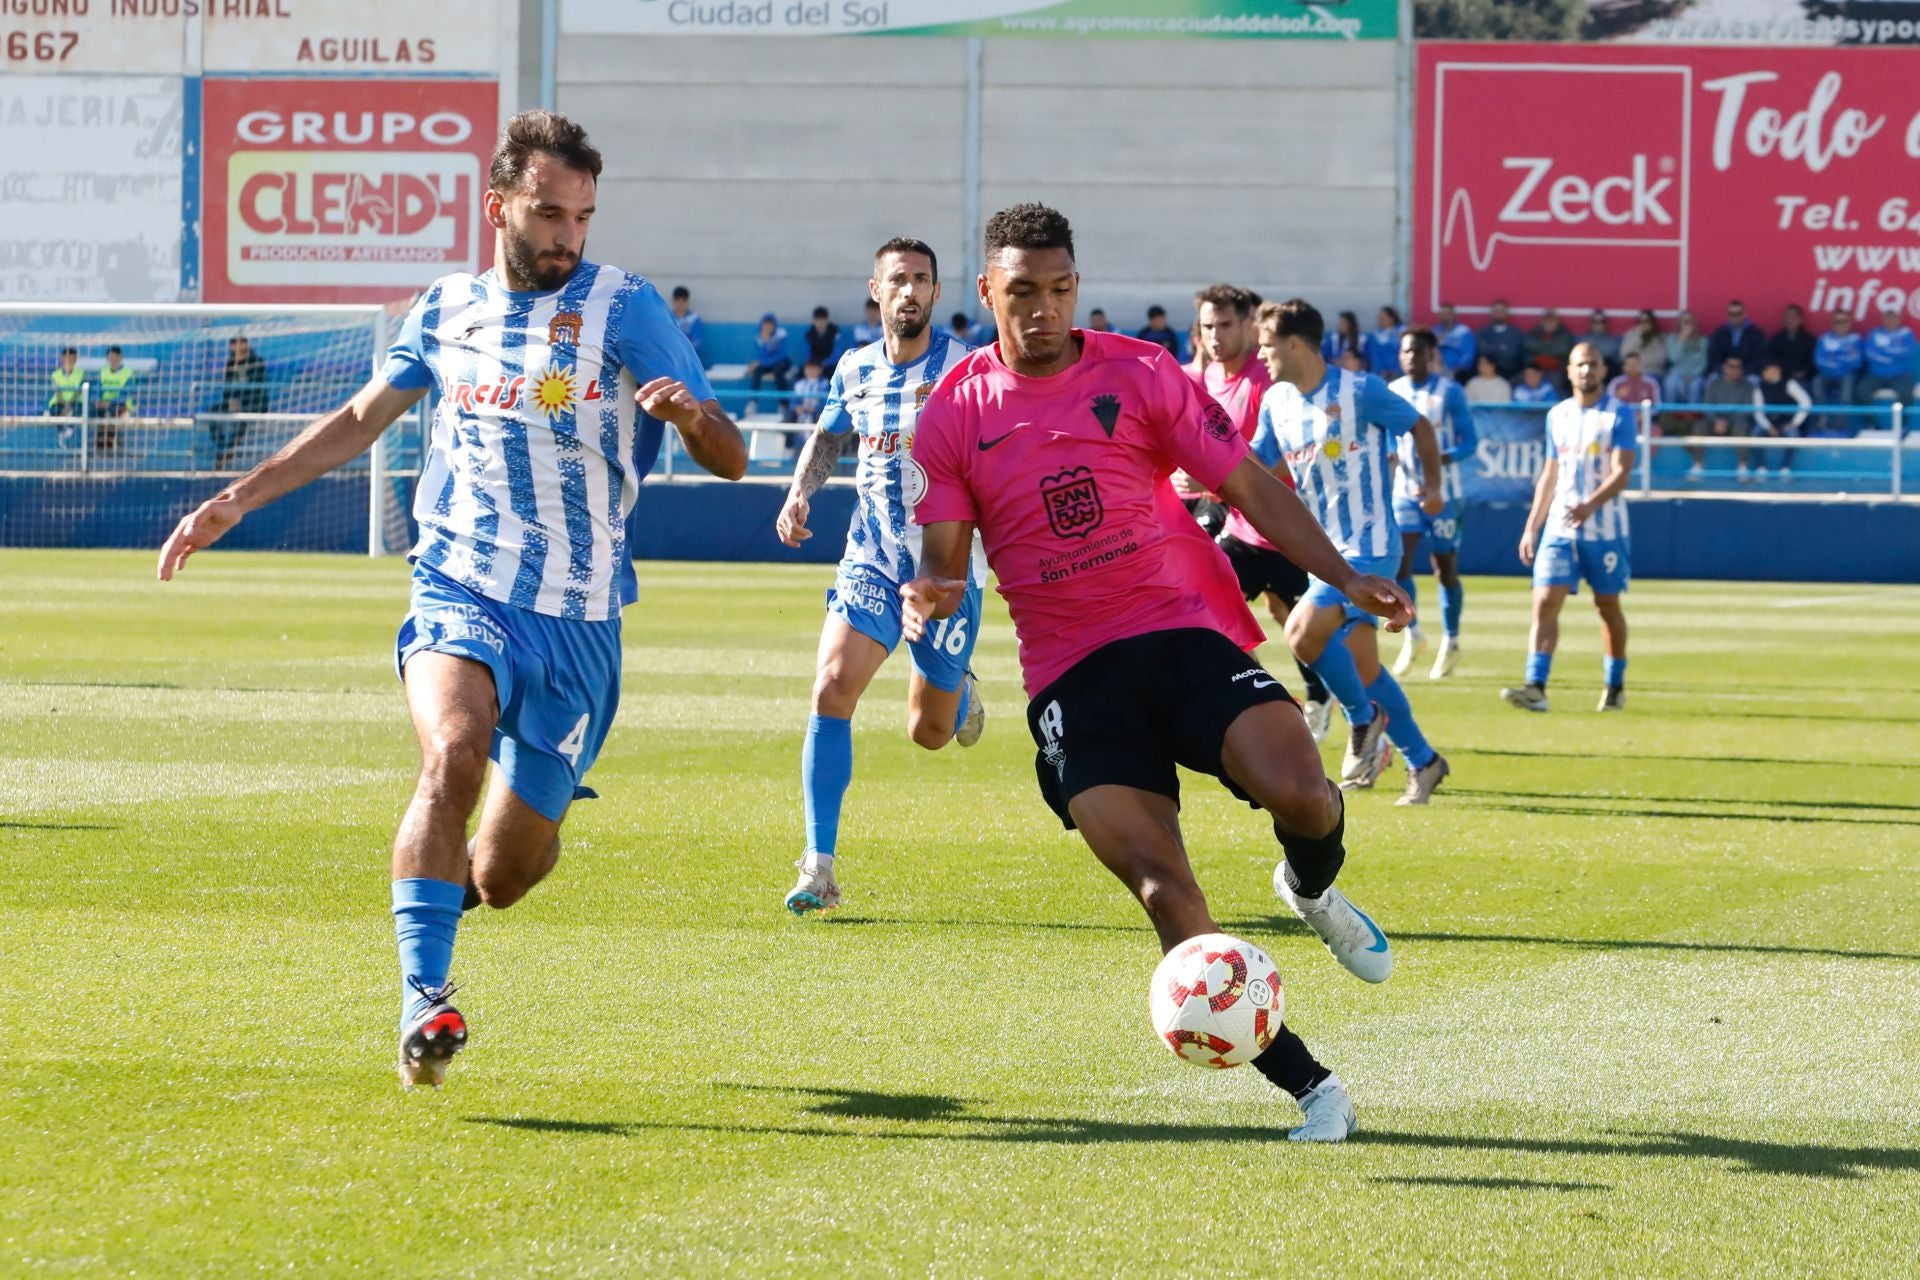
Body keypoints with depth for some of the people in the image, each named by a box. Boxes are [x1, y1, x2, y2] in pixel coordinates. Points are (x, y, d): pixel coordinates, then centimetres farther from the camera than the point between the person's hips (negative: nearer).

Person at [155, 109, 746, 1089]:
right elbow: (359, 420, 25)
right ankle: (423, 1001, -32)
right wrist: (236, 501, 22)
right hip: (461, 595, 1)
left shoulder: (621, 307, -1)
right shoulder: (447, 309, 9)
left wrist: (691, 413, -27)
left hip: (579, 622, -1)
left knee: (505, 875, 5)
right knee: (454, 752, -32)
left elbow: (729, 459, -4)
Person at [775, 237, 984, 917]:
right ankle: (819, 867, -17)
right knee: (832, 689, -20)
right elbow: (827, 437, 21)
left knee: (929, 732, 7)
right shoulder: (855, 370, 3)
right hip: (872, 560, 2)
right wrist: (800, 492, 4)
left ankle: (958, 694, 48)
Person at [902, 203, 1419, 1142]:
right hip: (1069, 672, 0)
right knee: (1161, 886, -16)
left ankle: (1313, 892, 14)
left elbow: (1247, 483, 7)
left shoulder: (1137, 374, 4)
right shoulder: (953, 415, 6)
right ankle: (1309, 1088, -9)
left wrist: (1344, 579, -2)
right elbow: (943, 560, 6)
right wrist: (931, 597, -19)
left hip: (1184, 632, 0)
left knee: (1299, 793, -25)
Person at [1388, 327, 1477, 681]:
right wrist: (1389, 457, -8)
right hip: (1406, 491, 3)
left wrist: (1439, 460, -27)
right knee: (1398, 562, -13)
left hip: (1444, 492, -3)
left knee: (1445, 569, 6)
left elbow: (1469, 440, -9)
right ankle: (1412, 635, 3)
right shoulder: (1393, 392, 4)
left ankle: (1451, 643, 21)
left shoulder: (1450, 392, -7)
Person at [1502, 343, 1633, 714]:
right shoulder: (1557, 415, 11)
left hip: (1605, 528, -3)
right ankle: (1535, 687, -19)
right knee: (1545, 603, -11)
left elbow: (1622, 473, -14)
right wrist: (1531, 526, 14)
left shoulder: (1618, 415, -4)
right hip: (1559, 527, 3)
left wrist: (1590, 505, -30)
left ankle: (1615, 686, 24)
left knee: (1608, 606, 8)